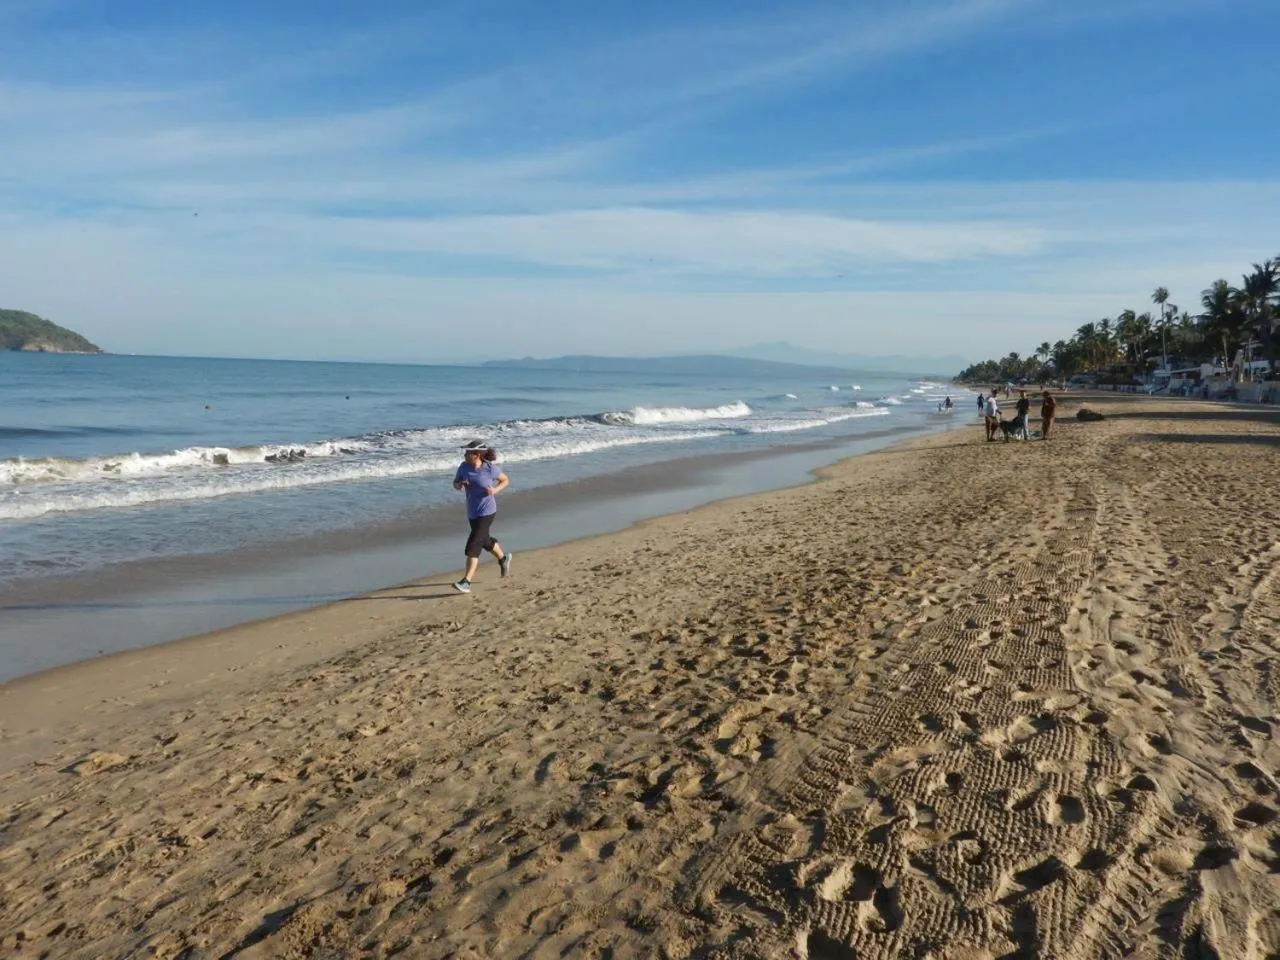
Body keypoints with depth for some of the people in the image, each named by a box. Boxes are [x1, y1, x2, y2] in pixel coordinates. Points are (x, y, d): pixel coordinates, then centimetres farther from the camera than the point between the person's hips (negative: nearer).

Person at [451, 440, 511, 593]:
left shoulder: (490, 468, -15)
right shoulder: (464, 467, -4)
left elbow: (505, 480, 1)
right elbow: (455, 483, 8)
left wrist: (495, 490, -17)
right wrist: (459, 485, -15)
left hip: (486, 513, -6)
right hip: (472, 513, 6)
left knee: (472, 547, -13)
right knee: (485, 541, 24)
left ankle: (466, 582, -11)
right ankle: (503, 558, 53)